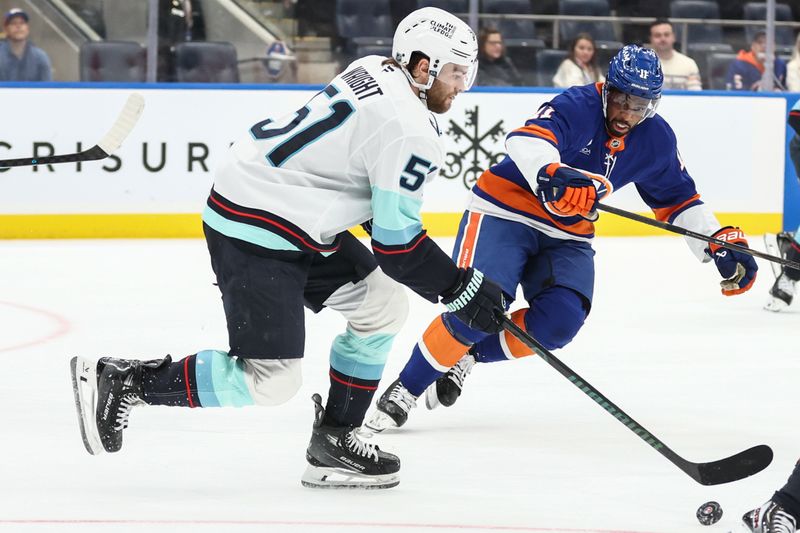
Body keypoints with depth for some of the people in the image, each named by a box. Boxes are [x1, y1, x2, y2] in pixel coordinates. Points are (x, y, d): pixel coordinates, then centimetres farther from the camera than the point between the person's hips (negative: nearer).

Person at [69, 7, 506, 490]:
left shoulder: (373, 71, 8)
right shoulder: (408, 133, -20)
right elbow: (397, 245, -16)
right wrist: (464, 289, -6)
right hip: (254, 236, -11)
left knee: (382, 305, 13)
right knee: (270, 381, -9)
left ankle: (335, 439, 17)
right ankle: (123, 382, -2)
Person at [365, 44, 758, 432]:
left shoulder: (655, 140, 1)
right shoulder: (578, 107, -21)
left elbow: (678, 199, 15)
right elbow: (526, 140, -40)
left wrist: (722, 242, 5)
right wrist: (551, 172, -61)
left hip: (567, 236, 6)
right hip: (505, 213, -6)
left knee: (559, 321, -18)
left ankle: (465, 356, 3)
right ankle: (405, 388, -7)